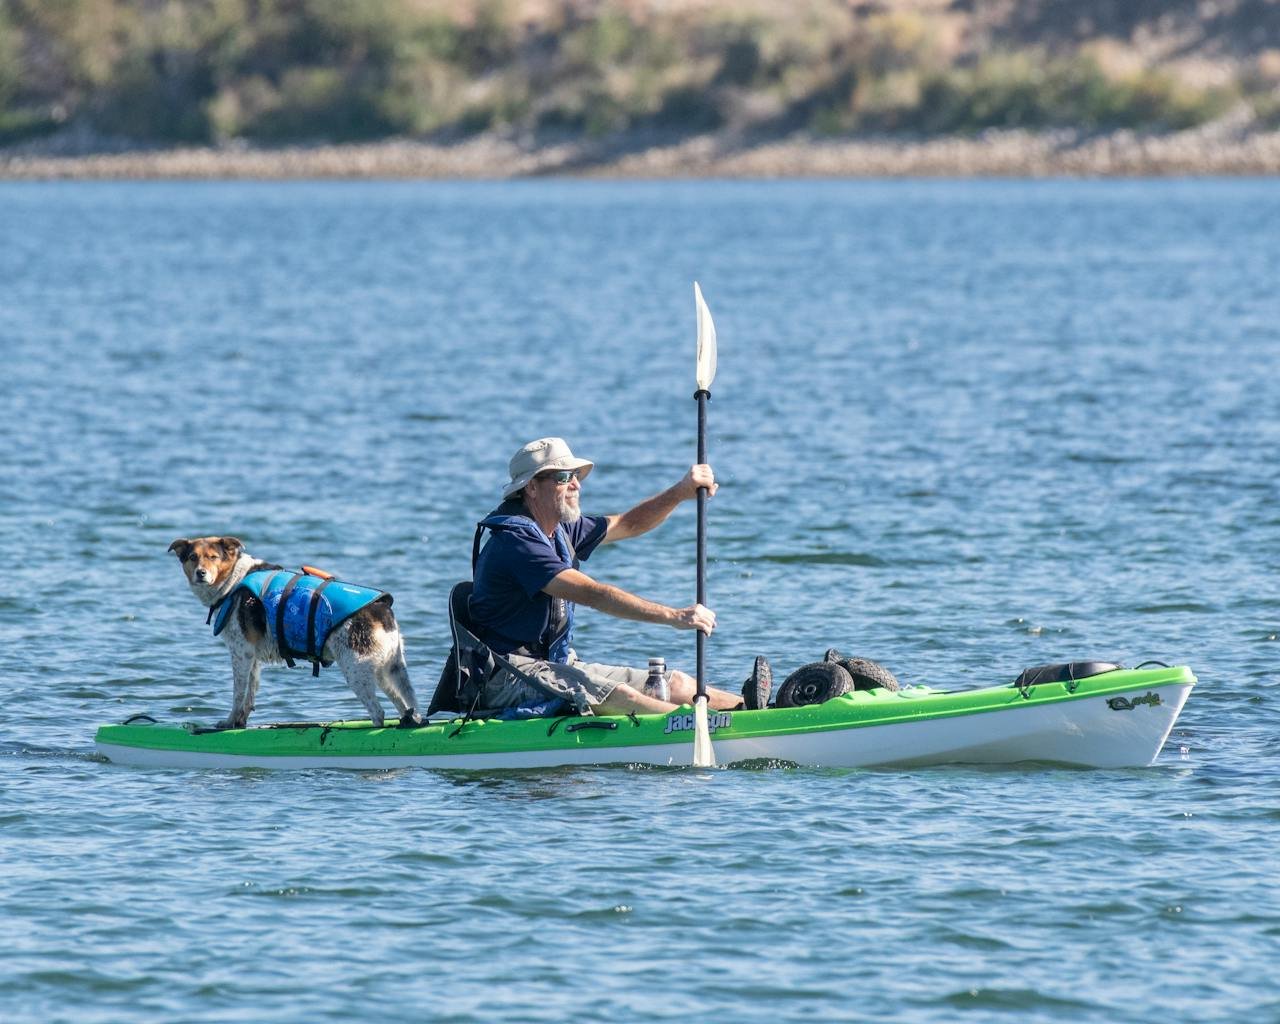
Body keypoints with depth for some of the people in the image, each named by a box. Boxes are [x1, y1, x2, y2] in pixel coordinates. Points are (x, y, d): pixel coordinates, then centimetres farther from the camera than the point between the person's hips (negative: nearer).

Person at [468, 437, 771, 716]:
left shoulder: (559, 531, 14)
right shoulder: (515, 541, -19)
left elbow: (629, 524, 24)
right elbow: (592, 594, -27)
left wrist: (681, 492, 5)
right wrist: (674, 617, -30)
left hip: (556, 664, 11)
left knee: (674, 683, 0)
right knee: (620, 697, -32)